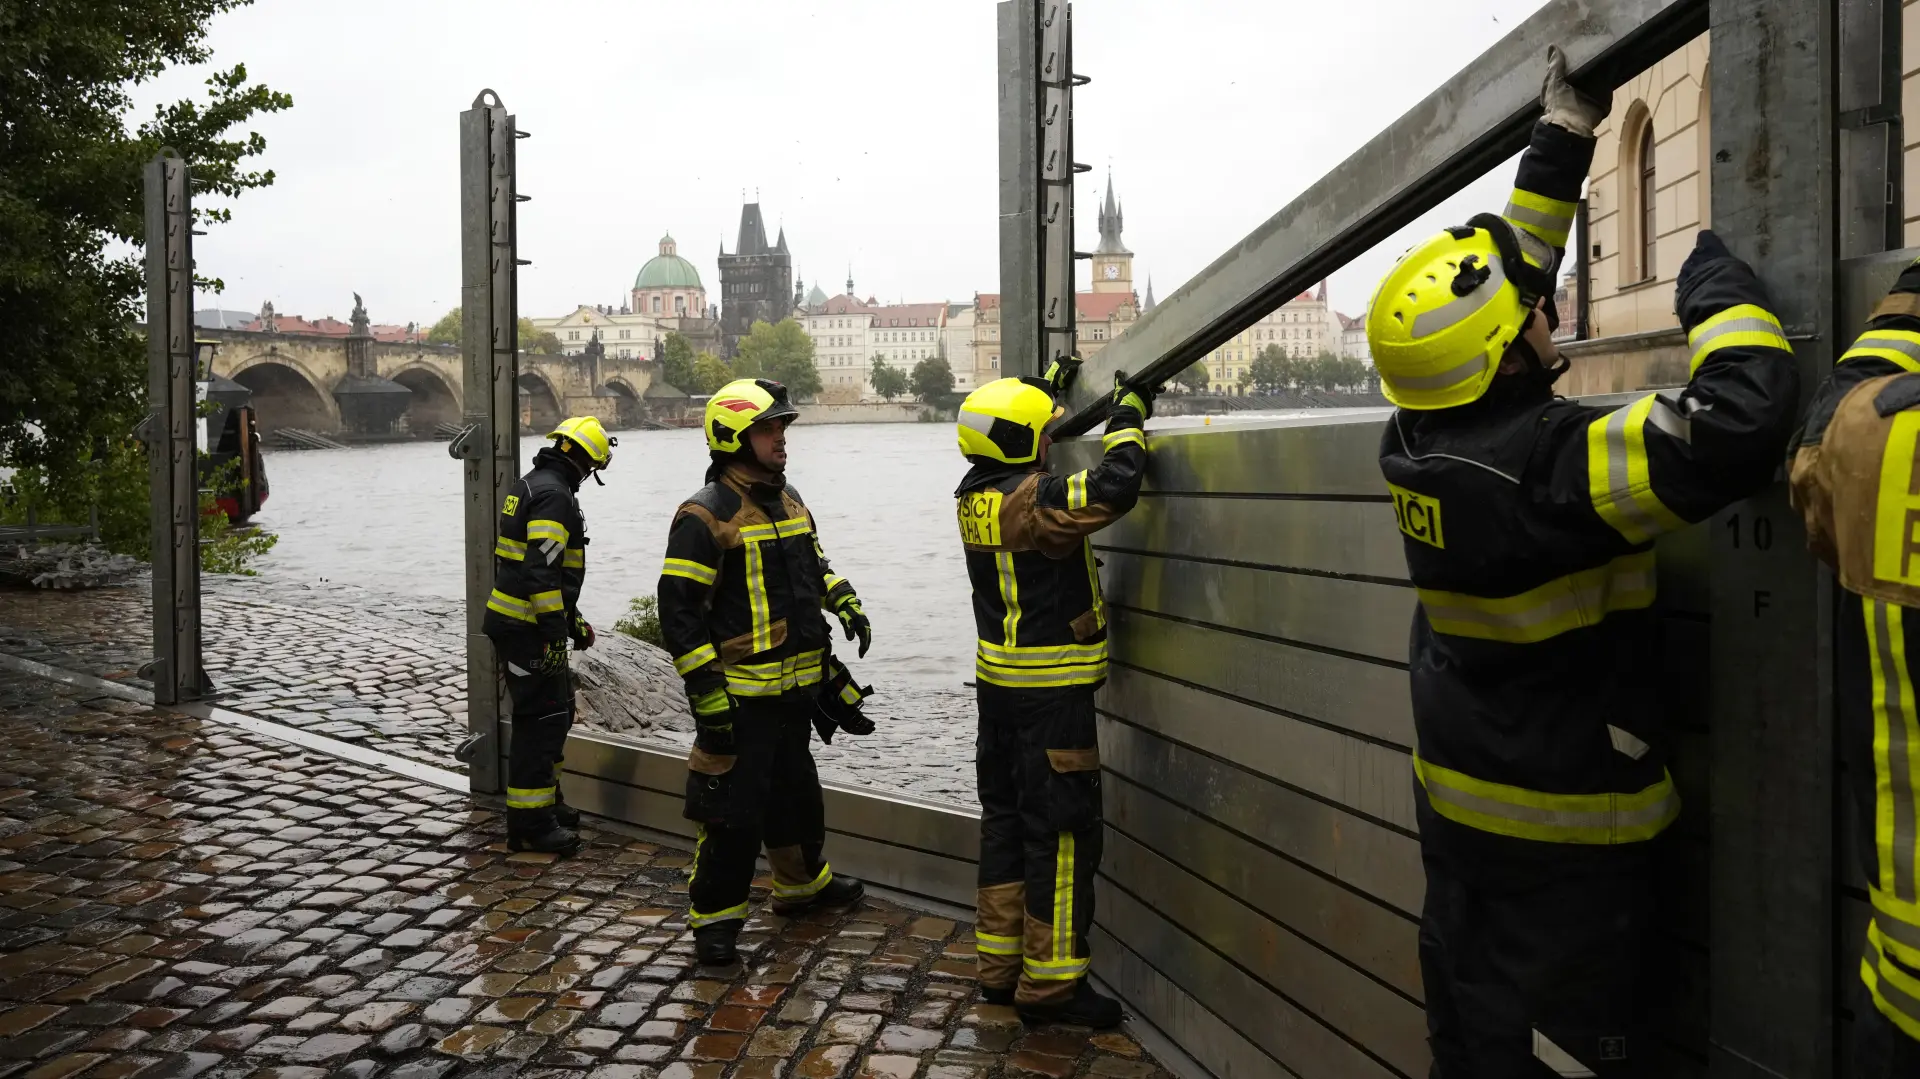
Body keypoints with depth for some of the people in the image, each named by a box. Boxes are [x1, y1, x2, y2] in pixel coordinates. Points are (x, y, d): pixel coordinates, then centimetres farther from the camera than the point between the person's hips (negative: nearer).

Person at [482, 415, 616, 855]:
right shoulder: (555, 495, -17)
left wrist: (571, 619, 25)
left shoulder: (532, 486, 17)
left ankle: (545, 799, 30)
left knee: (557, 711, 19)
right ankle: (529, 823, 2)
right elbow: (541, 570, -25)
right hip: (528, 629, -10)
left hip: (515, 620, 10)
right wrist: (556, 632, -23)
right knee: (542, 717, -5)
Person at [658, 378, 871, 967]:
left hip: (797, 685, 8)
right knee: (735, 806, -2)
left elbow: (813, 564, 27)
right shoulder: (707, 514, -15)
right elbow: (679, 608, -17)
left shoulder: (789, 499, 12)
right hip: (741, 692, -8)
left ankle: (803, 881, 42)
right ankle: (714, 916, 13)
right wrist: (706, 690, -20)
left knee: (796, 788, 23)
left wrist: (845, 602, 8)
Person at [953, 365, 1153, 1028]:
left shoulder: (974, 495, 6)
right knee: (1063, 833, 0)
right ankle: (1050, 982, 7)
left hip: (997, 685, 9)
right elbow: (1113, 488, -31)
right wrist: (1129, 416, -13)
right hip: (1050, 694, -9)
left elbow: (1011, 445, 28)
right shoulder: (1032, 499, -20)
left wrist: (1048, 388, 33)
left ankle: (1000, 966, 26)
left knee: (1005, 822, 16)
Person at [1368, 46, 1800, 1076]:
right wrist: (1720, 288, -12)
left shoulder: (1417, 441, -5)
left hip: (1453, 806, 8)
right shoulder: (1548, 468, -28)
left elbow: (1501, 273, 9)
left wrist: (1563, 138, 14)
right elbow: (1739, 418, -32)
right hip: (1562, 833, -7)